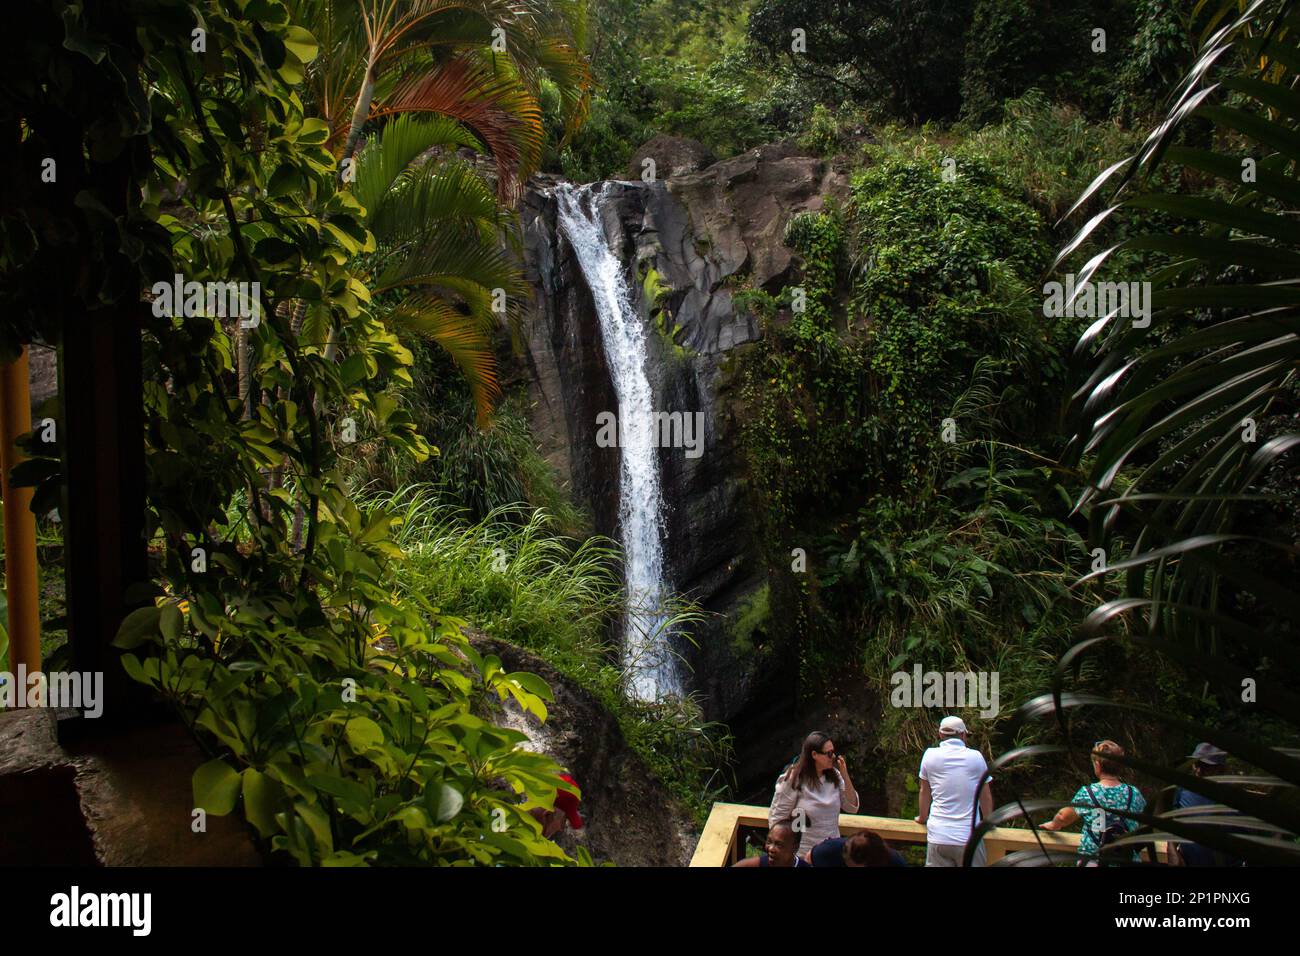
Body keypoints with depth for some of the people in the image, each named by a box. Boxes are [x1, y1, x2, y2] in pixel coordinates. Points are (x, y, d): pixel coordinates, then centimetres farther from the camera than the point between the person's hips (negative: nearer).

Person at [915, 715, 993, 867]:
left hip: (938, 837, 1)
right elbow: (986, 796, 9)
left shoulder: (930, 755, 1)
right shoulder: (976, 757, 0)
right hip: (969, 837, -1)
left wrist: (922, 817, 30)